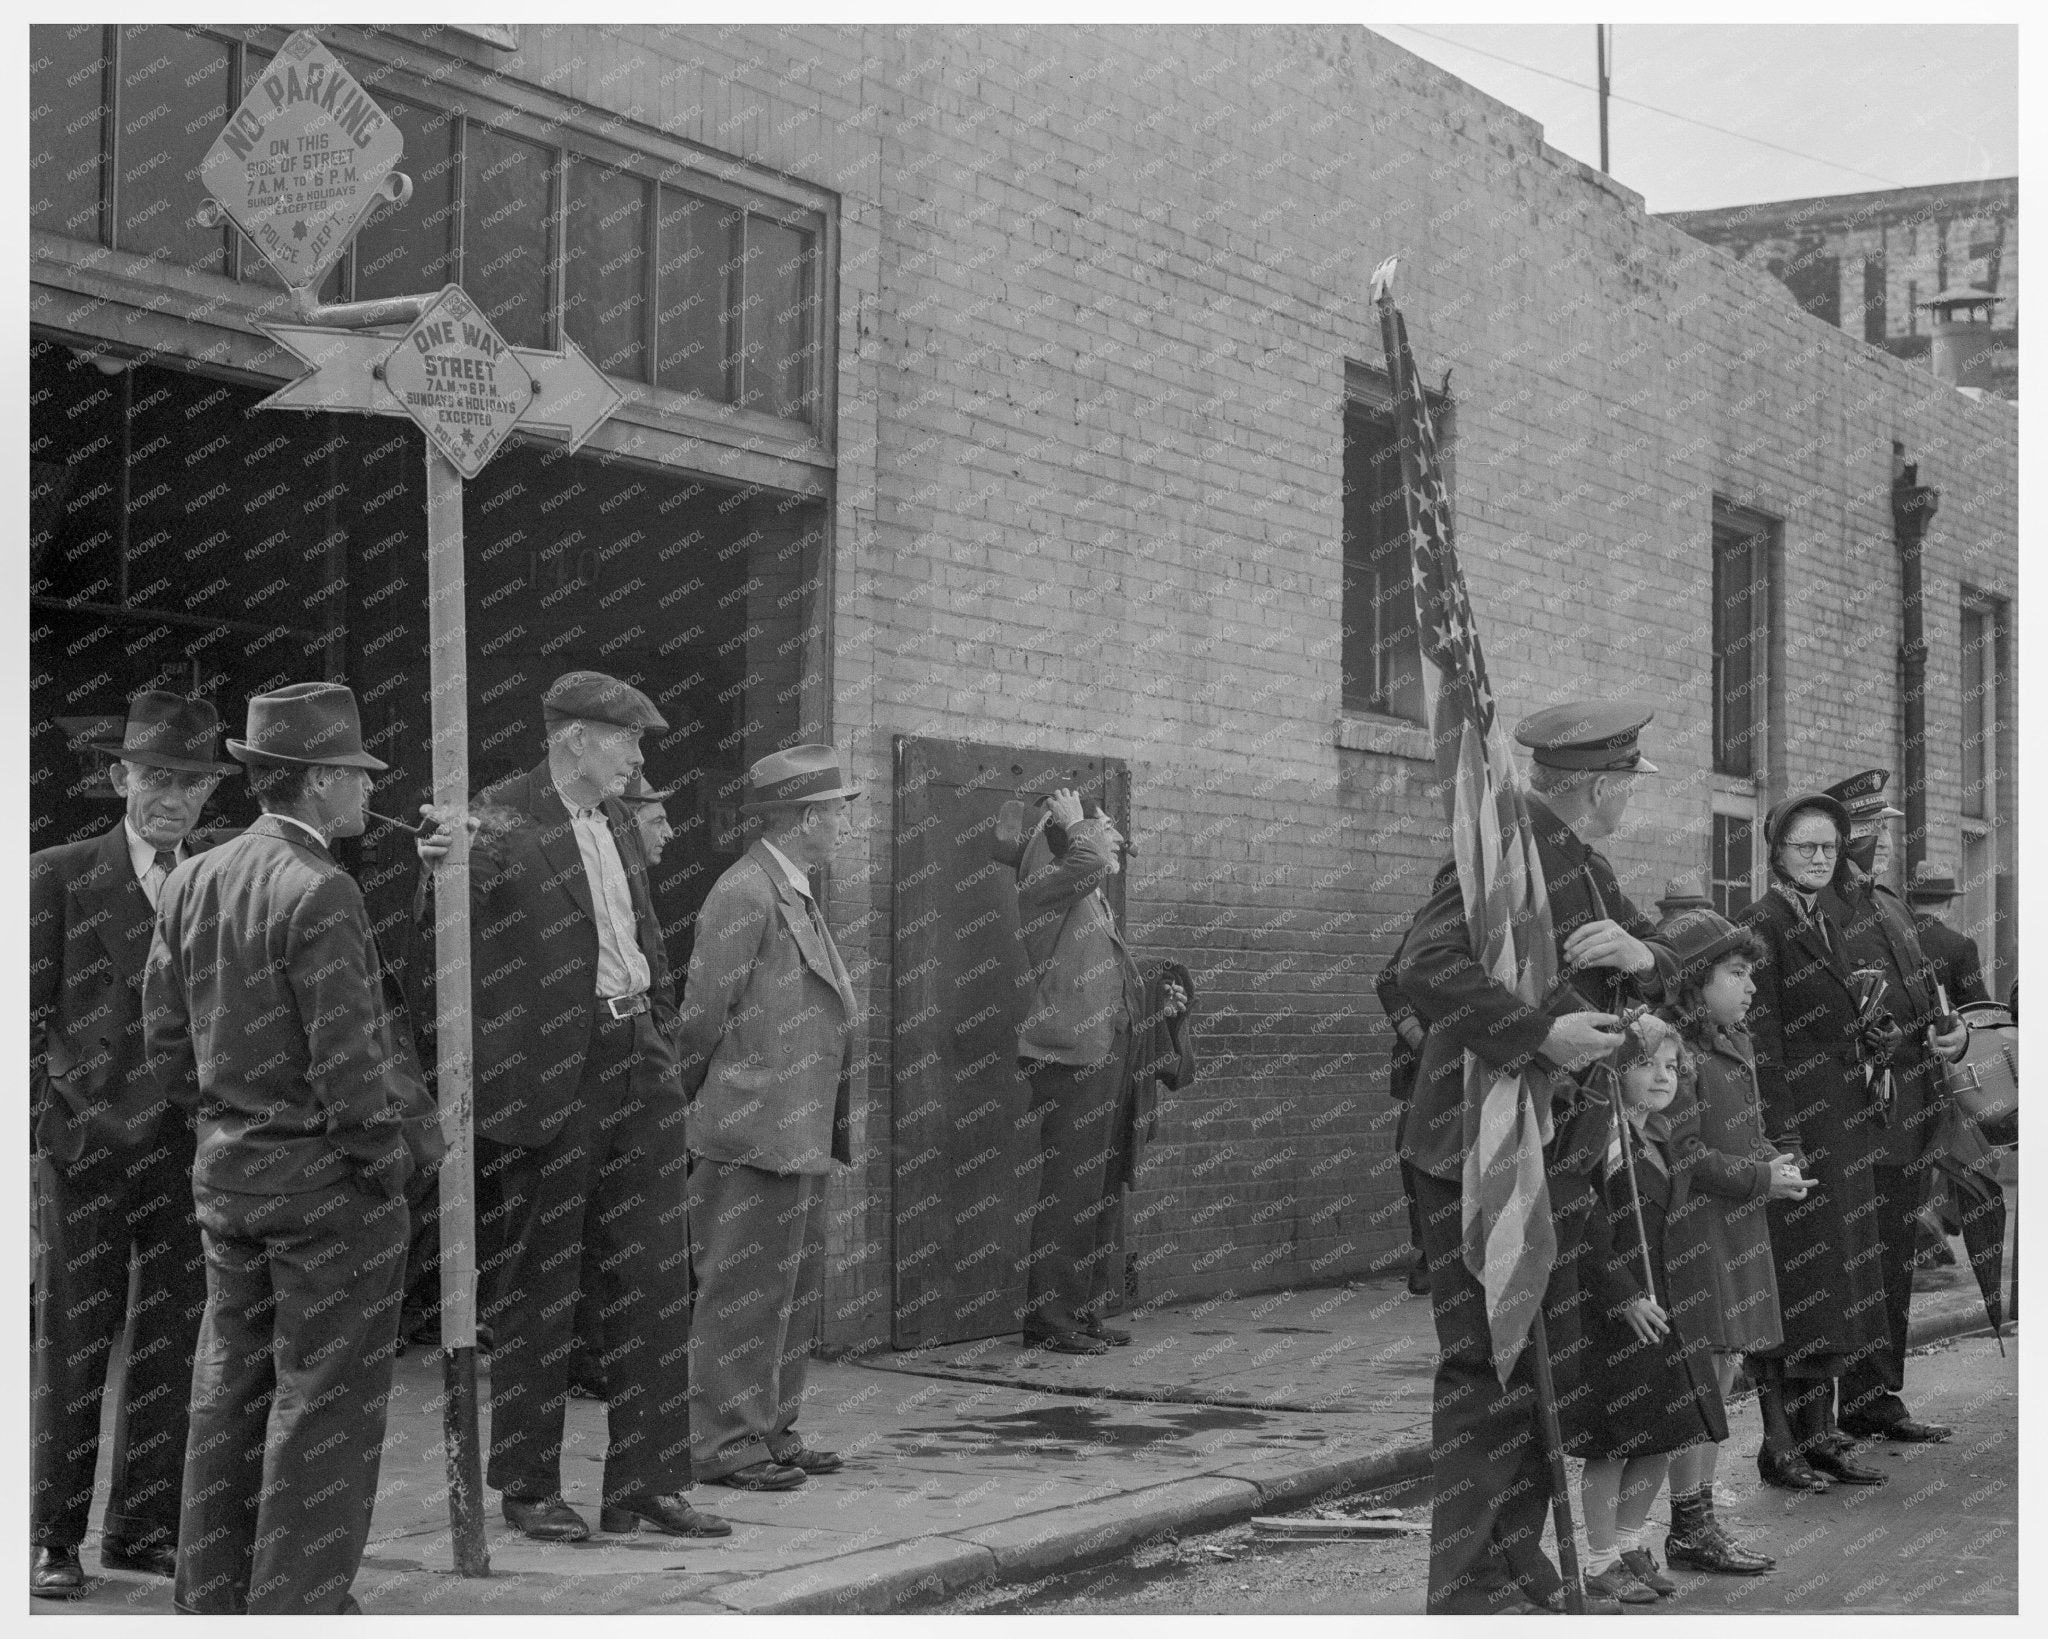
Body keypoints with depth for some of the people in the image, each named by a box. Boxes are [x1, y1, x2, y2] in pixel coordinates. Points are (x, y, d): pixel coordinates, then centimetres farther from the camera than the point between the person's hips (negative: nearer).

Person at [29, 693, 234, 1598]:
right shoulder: (57, 876, 1)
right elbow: (25, 1014, 1)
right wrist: (49, 1124, -7)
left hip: (196, 1150, 3)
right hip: (87, 1148, -3)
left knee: (173, 1346, 8)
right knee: (71, 1347, 1)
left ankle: (142, 1526, 19)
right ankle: (54, 1538, 11)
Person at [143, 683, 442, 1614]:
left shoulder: (191, 882, 5)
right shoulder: (320, 895, -19)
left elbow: (167, 1044, 9)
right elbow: (347, 1064, -20)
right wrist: (392, 1160, -7)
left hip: (227, 1173, 8)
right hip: (330, 1184, -8)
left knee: (231, 1394, 15)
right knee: (325, 1403, 1)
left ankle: (211, 1603, 22)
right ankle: (298, 1605, 5)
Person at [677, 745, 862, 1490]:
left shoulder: (797, 896, 15)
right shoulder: (744, 895, -15)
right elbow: (703, 1015, -15)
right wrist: (688, 1103, -5)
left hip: (800, 1135, 10)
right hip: (751, 1133, -10)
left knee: (795, 1289, 15)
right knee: (741, 1292, -3)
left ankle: (774, 1433, 24)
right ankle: (727, 1445, 4)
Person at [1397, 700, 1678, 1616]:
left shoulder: (1583, 864, 14)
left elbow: (1664, 973, 15)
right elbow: (1426, 967, -28)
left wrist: (1640, 954, -8)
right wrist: (1541, 1036, -29)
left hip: (1560, 1148, 10)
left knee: (1541, 1363, 15)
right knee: (1486, 1369, -7)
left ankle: (1519, 1561, 25)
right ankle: (1466, 1587, -2)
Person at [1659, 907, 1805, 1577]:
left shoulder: (1734, 1043, 15)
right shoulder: (1675, 1050, -16)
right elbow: (1681, 1154, -19)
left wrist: (1775, 1162, 5)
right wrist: (1760, 1178, -15)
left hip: (1735, 1231, 10)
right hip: (1693, 1226, -10)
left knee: (1720, 1374, 12)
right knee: (1702, 1373, -6)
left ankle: (1700, 1517, 20)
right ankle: (1688, 1528, 1)